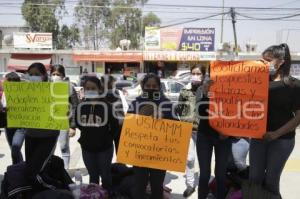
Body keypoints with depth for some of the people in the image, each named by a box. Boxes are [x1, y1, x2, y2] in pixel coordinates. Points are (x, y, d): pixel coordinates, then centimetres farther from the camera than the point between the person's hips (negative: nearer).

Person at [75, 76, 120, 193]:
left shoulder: (106, 105, -13)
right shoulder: (81, 106, -1)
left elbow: (115, 126, -9)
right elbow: (78, 124, 11)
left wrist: (108, 139, -6)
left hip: (104, 148, -3)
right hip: (87, 147, 4)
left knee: (105, 176, 12)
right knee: (93, 176, 19)